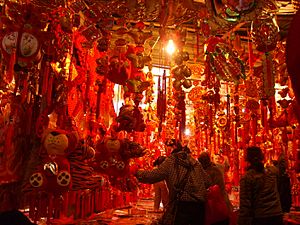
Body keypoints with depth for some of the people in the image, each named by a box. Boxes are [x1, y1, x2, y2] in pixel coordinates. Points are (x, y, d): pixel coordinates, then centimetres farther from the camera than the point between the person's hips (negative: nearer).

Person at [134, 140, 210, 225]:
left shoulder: (171, 160, -2)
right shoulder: (194, 161, 13)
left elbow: (153, 176, -9)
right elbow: (207, 181, 13)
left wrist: (136, 173, 3)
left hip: (182, 204, -5)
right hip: (199, 205, 5)